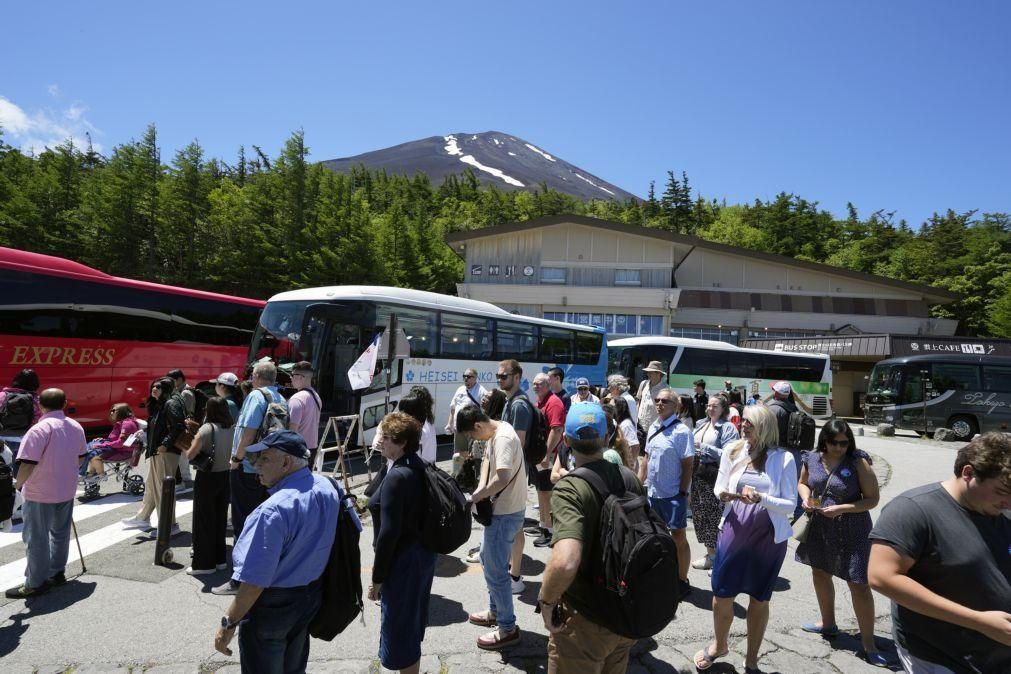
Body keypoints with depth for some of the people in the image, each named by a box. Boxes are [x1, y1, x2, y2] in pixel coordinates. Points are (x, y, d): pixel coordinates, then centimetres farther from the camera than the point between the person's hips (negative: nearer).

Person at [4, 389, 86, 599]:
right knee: (60, 532, 19)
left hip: (40, 494, -7)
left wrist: (17, 485, -10)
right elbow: (80, 457, 13)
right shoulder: (76, 427, 3)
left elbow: (28, 463, -24)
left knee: (36, 538, 4)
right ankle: (57, 572, 30)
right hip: (66, 490, 7)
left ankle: (36, 583, 11)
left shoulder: (40, 429, -19)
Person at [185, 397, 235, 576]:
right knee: (220, 518, 17)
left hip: (207, 478, -5)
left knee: (204, 520, 6)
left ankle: (204, 563, 13)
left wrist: (195, 444, 2)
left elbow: (190, 456, -16)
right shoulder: (233, 428, -2)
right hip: (225, 476, 5)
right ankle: (219, 559, 27)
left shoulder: (207, 429, -16)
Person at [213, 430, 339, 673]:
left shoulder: (273, 511, -31)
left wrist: (228, 624, -15)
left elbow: (254, 582, -27)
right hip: (310, 598, 7)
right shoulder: (328, 488, -9)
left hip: (271, 607, -6)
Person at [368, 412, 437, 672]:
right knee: (412, 621, 25)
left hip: (403, 560, -9)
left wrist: (377, 577, -14)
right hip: (423, 554, 9)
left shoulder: (397, 477, -24)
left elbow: (389, 533, -24)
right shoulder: (421, 468, 3)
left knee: (399, 630, 8)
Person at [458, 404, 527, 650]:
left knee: (495, 570, 2)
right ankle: (495, 611, 41)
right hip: (501, 510, 10)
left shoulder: (503, 438, -26)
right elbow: (488, 459, 17)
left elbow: (503, 477, -38)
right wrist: (481, 488, 1)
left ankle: (508, 629, 17)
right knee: (488, 559, 25)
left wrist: (479, 495, -22)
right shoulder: (496, 432, 5)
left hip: (505, 514, -10)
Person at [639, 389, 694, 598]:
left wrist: (683, 493, -14)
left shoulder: (681, 431, -14)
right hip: (652, 492, 7)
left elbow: (688, 465, -14)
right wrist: (639, 484, 10)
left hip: (673, 494, -7)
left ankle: (682, 581, 21)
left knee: (678, 538, 6)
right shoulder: (653, 428, 7)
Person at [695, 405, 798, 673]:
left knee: (759, 599, 16)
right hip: (733, 532, 2)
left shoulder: (784, 459, -10)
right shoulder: (732, 452, -3)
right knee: (721, 595, 11)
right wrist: (723, 494, -16)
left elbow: (790, 505, -10)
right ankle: (719, 645, 40)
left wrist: (760, 498, -26)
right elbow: (719, 488, 6)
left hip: (768, 537, -2)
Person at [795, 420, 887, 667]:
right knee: (820, 574, 20)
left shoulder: (858, 462, -16)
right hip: (820, 528, 5)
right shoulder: (812, 458, -4)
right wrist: (805, 498, -8)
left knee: (859, 586, -1)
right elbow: (803, 483, 13)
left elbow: (872, 499, -13)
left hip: (851, 532, -5)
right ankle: (828, 624, 42)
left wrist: (842, 509, -24)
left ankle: (868, 645, 14)